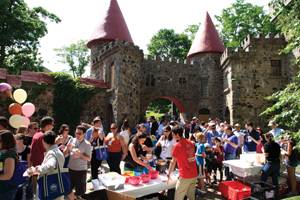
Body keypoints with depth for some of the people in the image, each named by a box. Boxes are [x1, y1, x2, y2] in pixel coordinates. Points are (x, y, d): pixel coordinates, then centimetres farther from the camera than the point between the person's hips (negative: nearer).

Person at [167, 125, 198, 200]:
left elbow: (173, 162, -8)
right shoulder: (190, 143, 8)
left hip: (185, 176, -7)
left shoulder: (178, 145, -12)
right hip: (194, 174, 7)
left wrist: (168, 175, 2)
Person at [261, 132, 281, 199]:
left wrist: (263, 152, 1)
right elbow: (279, 154, 10)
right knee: (275, 180, 15)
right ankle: (276, 196, 23)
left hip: (270, 164, -6)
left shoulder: (266, 144, -12)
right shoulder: (277, 145, 5)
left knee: (263, 180, 4)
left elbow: (266, 155, -17)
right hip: (277, 163, 6)